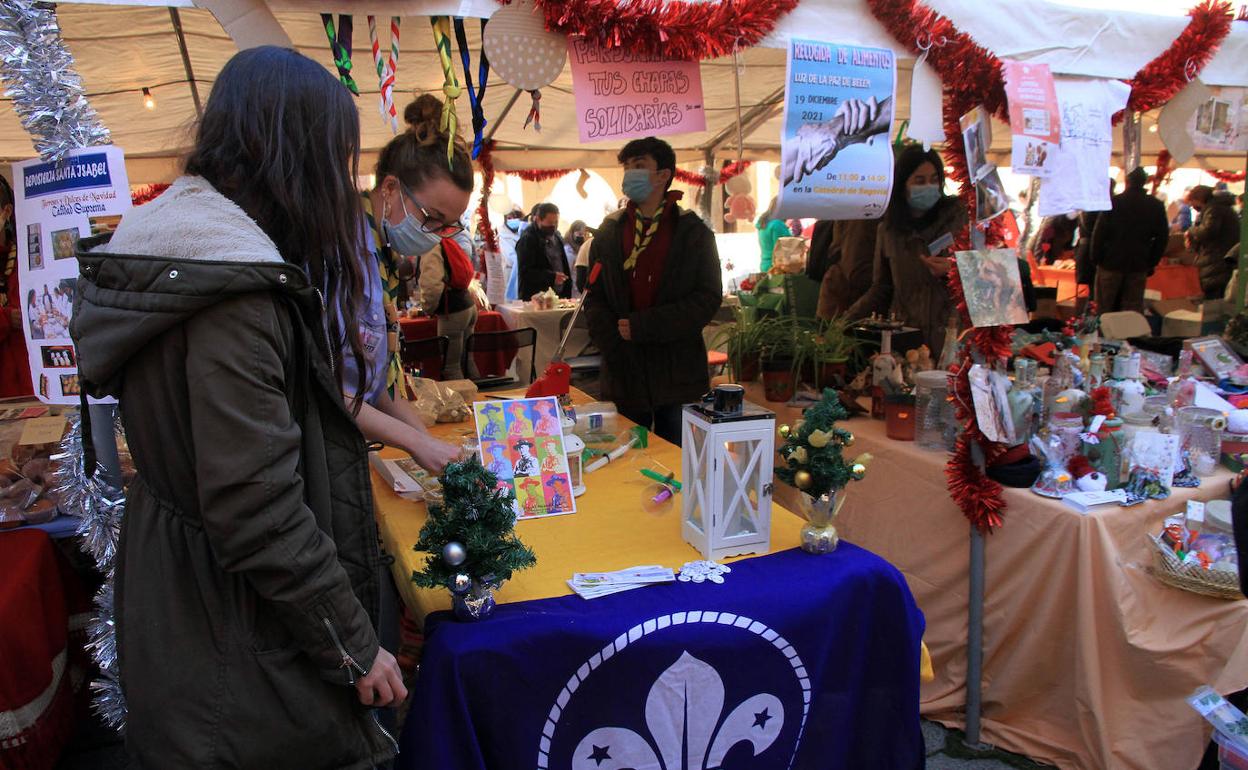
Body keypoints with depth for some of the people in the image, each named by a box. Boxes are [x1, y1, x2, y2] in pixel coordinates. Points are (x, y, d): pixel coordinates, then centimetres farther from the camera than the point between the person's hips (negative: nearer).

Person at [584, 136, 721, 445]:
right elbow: (594, 300, 7)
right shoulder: (608, 233, 9)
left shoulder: (694, 233, 1)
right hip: (625, 374, 2)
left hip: (678, 375, -2)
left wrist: (642, 326, -14)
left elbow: (708, 299, -6)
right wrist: (615, 350, -9)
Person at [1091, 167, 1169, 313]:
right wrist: (1152, 263, 10)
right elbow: (1162, 237, 4)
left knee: (1104, 310, 6)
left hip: (1111, 263, -2)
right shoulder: (1156, 206, 2)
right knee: (1133, 310, 7)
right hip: (1139, 265, 2)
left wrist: (1096, 258, -1)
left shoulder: (1113, 202, -7)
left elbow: (1099, 232, -9)